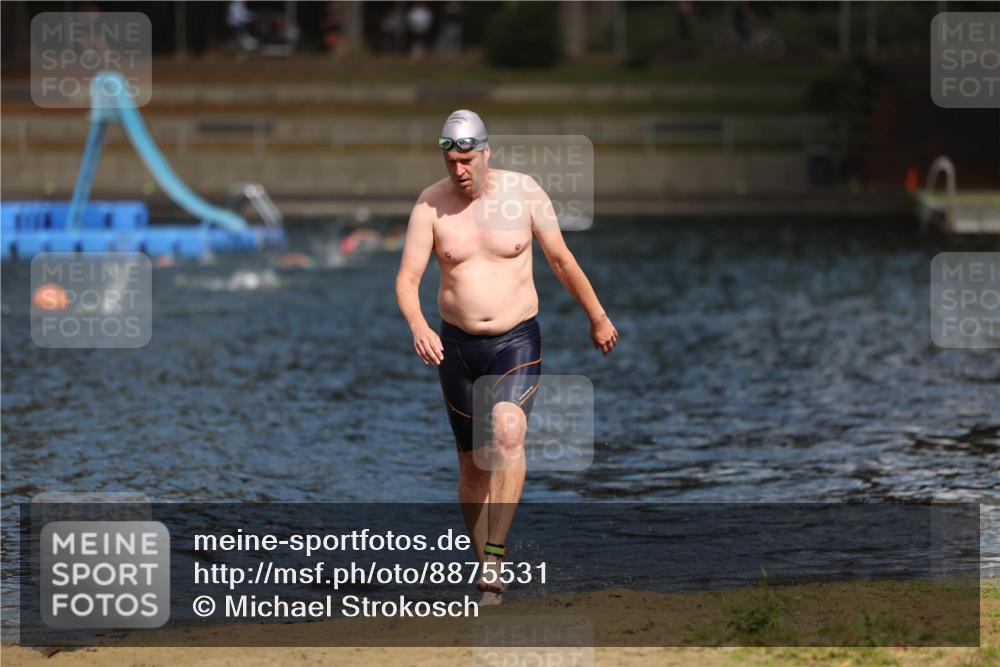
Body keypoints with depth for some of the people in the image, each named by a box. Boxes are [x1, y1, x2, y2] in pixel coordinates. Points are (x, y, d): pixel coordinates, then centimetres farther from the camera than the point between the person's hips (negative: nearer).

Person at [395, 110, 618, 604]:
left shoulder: (523, 192, -5)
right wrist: (417, 326, -28)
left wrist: (597, 317, 15)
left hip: (517, 342, -2)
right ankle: (485, 572, 22)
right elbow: (407, 278, -8)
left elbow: (561, 259, 6)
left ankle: (494, 557, -28)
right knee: (473, 462, 8)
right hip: (456, 344, 2)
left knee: (508, 432, -27)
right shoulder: (431, 204, -5)